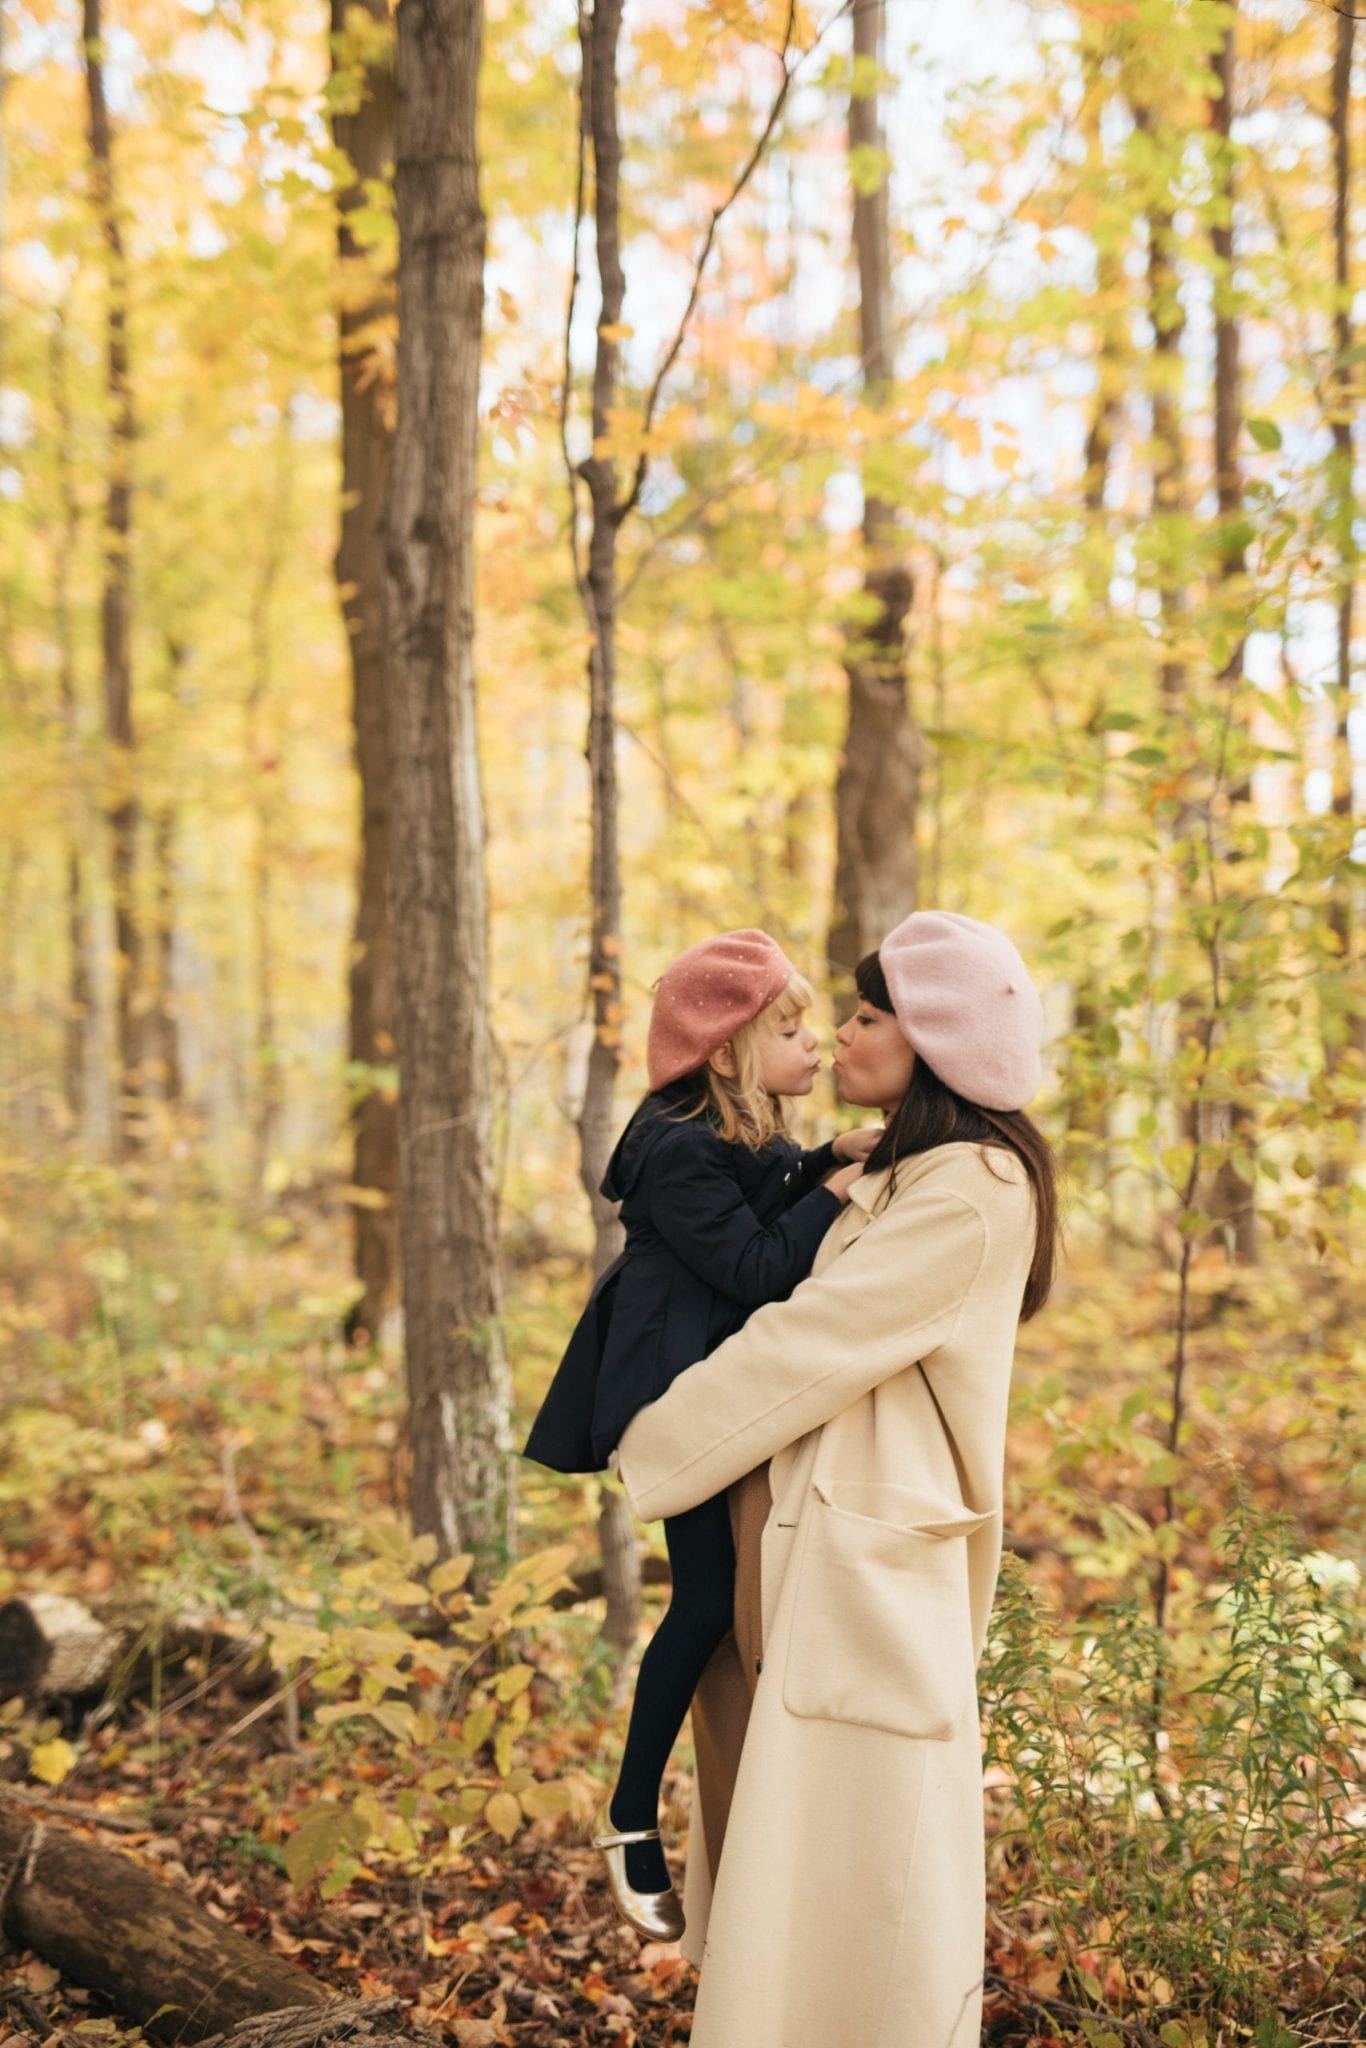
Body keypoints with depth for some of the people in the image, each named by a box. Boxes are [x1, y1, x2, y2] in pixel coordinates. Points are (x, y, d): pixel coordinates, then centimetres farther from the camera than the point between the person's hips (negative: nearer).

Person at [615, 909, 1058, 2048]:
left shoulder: (972, 1193, -14)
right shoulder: (899, 1182, 16)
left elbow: (805, 1345, -14)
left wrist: (647, 1453, -7)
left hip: (864, 1569, -9)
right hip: (794, 1552, 9)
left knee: (845, 1863, -3)